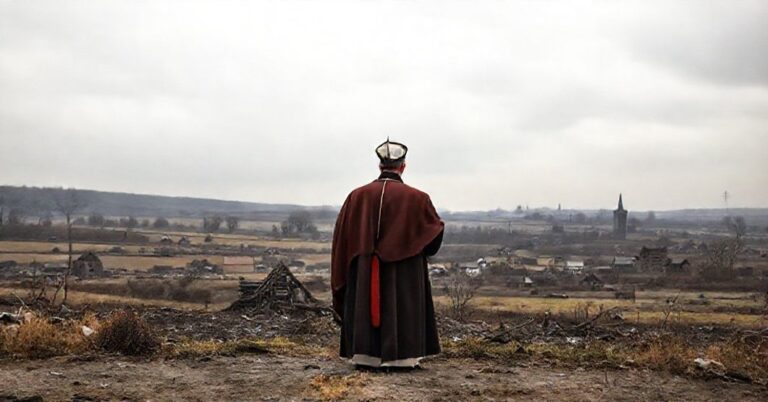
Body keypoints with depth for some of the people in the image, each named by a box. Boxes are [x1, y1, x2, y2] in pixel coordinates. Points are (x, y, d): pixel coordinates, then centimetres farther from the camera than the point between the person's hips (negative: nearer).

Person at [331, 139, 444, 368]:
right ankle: (399, 356, 4)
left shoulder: (357, 196, -1)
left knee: (366, 309, 10)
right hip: (404, 275, -2)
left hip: (364, 273, 2)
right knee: (401, 311, 6)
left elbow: (342, 236, 4)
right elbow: (436, 232, 2)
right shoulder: (416, 198, -8)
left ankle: (364, 355, 11)